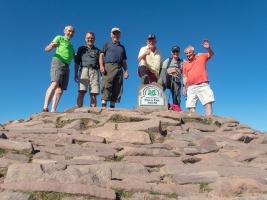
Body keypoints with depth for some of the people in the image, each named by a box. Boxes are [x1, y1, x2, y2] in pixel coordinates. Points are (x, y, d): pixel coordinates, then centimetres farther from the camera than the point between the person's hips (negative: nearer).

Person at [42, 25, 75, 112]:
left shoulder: (71, 45, 30)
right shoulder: (59, 38, 12)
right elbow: (46, 49, 1)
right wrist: (52, 46, -21)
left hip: (66, 67, 6)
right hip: (58, 62, -6)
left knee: (60, 90, -7)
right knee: (54, 84, -26)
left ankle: (53, 111, -12)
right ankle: (45, 108, -33)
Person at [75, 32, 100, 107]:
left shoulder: (97, 51, 22)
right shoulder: (81, 49, 21)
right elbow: (77, 62, 14)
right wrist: (75, 74, 1)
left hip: (94, 72, 1)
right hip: (84, 70, -1)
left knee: (93, 94, -9)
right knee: (81, 92, -15)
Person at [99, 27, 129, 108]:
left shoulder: (122, 47, 28)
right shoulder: (107, 44, 20)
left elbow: (124, 61, 24)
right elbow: (101, 55, 7)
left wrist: (126, 71, 9)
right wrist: (101, 66, -11)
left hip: (119, 68, 4)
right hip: (108, 66, -4)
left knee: (117, 88, -4)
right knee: (106, 85, -17)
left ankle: (112, 105, -3)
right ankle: (104, 104, -22)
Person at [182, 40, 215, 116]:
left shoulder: (201, 56, 10)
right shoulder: (185, 64, 17)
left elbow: (211, 54, -3)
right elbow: (185, 77, 16)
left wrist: (208, 48, -24)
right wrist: (184, 87, 7)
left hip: (203, 85, -3)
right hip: (191, 87, 3)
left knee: (208, 102, -12)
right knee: (191, 107, -2)